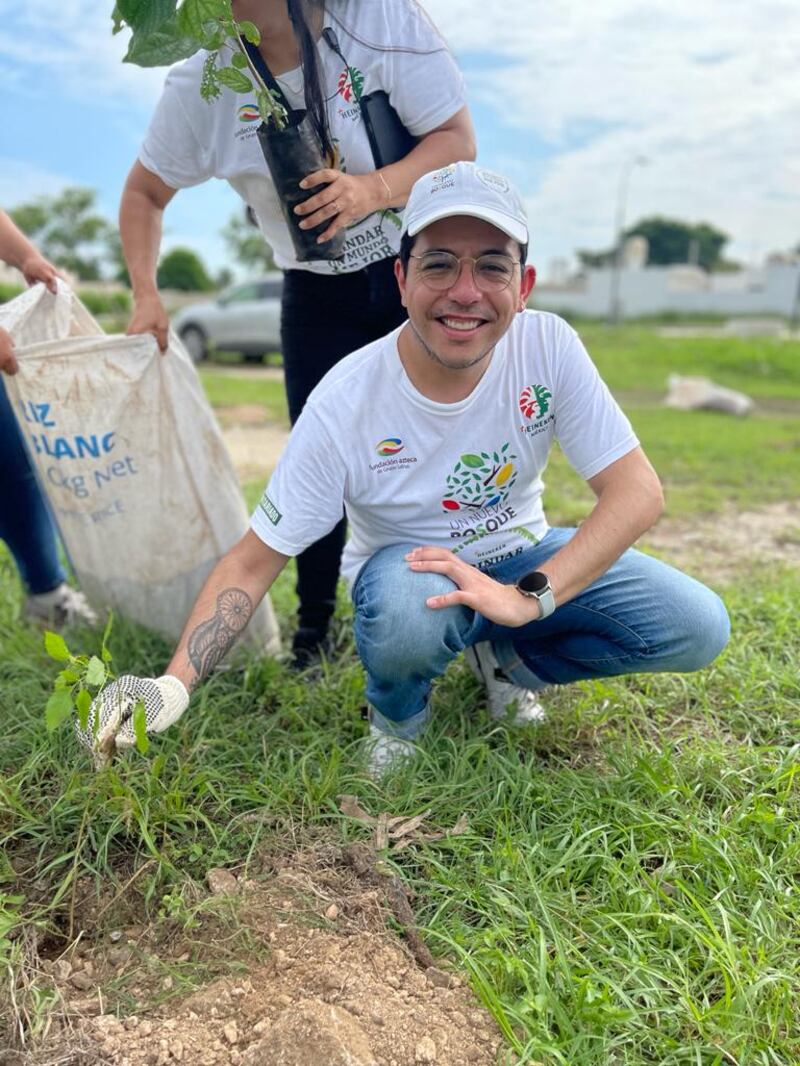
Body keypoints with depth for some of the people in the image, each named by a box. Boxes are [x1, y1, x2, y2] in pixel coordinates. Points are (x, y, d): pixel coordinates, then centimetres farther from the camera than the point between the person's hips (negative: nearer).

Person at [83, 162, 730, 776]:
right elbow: (253, 564, -20)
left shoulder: (548, 346, -19)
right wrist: (173, 686, -32)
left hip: (521, 558, 3)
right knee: (407, 608, -40)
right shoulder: (344, 405, -25)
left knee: (697, 628, -14)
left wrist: (528, 597, -33)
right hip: (403, 567, -3)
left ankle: (505, 656, 10)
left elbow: (637, 491, -20)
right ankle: (398, 715, -1)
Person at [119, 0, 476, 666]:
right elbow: (145, 192, 6)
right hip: (320, 299, 2)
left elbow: (457, 138, -15)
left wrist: (372, 189, -33)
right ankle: (313, 630, 17)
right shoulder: (201, 85, -7)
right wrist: (146, 294, -9)